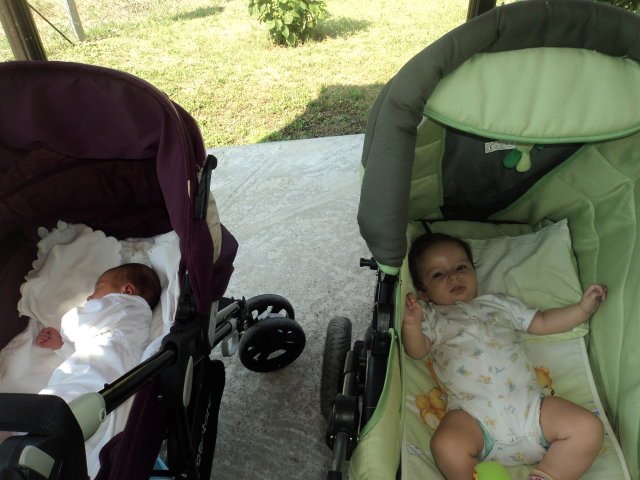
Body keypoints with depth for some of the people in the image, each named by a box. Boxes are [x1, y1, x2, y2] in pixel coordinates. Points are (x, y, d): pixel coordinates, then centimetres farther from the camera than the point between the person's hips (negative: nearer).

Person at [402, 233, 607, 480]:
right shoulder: (432, 316, 19)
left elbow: (543, 323, 31)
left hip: (529, 404, 4)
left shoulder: (501, 303, 28)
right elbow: (416, 350, 6)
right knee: (446, 446, -34)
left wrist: (584, 307, 23)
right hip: (473, 415, -4)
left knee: (589, 428, -14)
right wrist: (411, 325, -14)